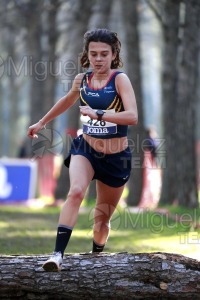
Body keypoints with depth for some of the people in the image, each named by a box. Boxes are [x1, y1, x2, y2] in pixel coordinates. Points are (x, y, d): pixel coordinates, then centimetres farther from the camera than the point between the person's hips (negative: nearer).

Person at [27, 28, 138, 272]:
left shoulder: (120, 79, -15)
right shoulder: (82, 80, -1)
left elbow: (132, 116, -30)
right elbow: (68, 100, 23)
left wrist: (97, 113, -37)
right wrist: (42, 122, 32)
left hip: (116, 156, -2)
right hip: (86, 149, 2)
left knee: (102, 217, 8)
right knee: (76, 191, -28)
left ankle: (96, 255, 37)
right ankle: (58, 254, -35)